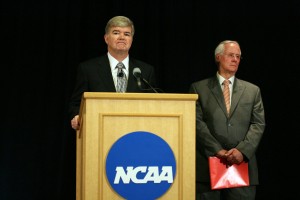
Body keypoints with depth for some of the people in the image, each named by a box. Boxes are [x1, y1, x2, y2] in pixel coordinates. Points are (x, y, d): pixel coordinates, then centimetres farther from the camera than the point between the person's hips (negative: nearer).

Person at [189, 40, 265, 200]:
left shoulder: (252, 90, 14)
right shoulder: (199, 88, 8)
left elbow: (258, 125, 5)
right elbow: (197, 122, -1)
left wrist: (242, 150, -11)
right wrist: (217, 150, -12)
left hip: (242, 164, 1)